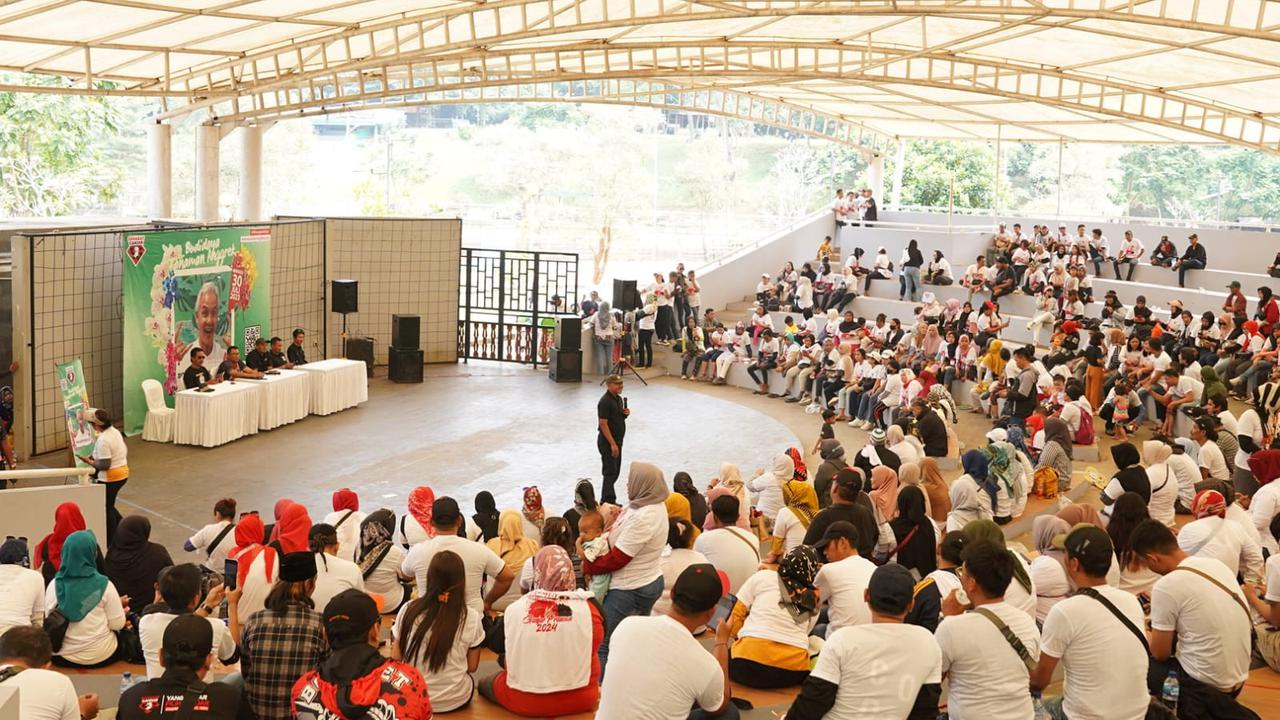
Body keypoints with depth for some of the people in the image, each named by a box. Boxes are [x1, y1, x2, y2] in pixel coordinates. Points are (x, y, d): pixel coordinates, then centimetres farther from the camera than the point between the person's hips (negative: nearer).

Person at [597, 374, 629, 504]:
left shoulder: (619, 398, 9)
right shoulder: (605, 402, -19)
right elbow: (603, 424, -22)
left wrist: (626, 413, -2)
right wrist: (613, 444, -23)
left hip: (617, 441, 9)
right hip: (607, 442, -9)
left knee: (615, 472, 14)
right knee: (610, 472, -5)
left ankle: (607, 499, 24)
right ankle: (608, 501, 2)